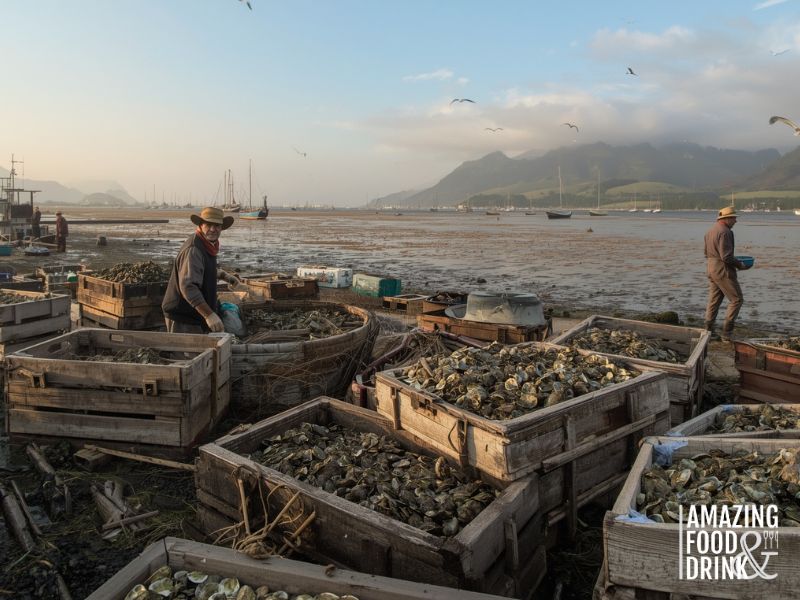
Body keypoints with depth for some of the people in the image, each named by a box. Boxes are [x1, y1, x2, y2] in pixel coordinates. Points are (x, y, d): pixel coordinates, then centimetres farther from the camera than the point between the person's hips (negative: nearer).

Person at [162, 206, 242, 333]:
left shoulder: (208, 245, 8)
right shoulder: (193, 250, -24)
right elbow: (188, 287, -34)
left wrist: (225, 276, 19)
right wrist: (209, 315, -40)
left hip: (196, 316, 10)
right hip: (182, 319, -10)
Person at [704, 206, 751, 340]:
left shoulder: (710, 231, 13)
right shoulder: (725, 232, -17)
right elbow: (726, 256, -22)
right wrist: (740, 265, -8)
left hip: (711, 269, 9)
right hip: (723, 271, -9)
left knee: (714, 301, 12)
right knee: (736, 299, 0)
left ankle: (708, 331, 11)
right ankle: (727, 331, -2)